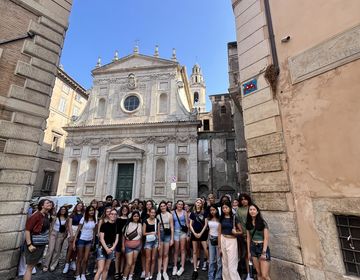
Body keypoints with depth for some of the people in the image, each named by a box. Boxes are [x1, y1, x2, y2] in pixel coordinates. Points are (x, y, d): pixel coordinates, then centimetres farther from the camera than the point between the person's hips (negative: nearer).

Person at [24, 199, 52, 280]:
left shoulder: (46, 215, 4)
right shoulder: (36, 216, -20)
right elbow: (27, 230, -22)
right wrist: (29, 245, -24)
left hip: (42, 245, 8)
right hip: (34, 245, -8)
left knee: (33, 266, 19)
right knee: (30, 267, 2)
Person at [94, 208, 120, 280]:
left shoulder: (117, 226, 3)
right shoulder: (104, 225, -9)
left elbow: (116, 239, 4)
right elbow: (101, 238, -10)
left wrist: (112, 248, -9)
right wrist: (106, 249, -15)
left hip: (111, 248, 5)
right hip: (103, 248, -5)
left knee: (106, 269, 12)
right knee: (100, 269, -8)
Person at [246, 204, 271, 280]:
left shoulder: (263, 223, -9)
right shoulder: (248, 223, 3)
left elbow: (266, 238, -11)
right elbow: (248, 238, 8)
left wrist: (264, 252, -16)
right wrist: (248, 251, 7)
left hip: (262, 247, -4)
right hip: (253, 248, 4)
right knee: (259, 273, 10)